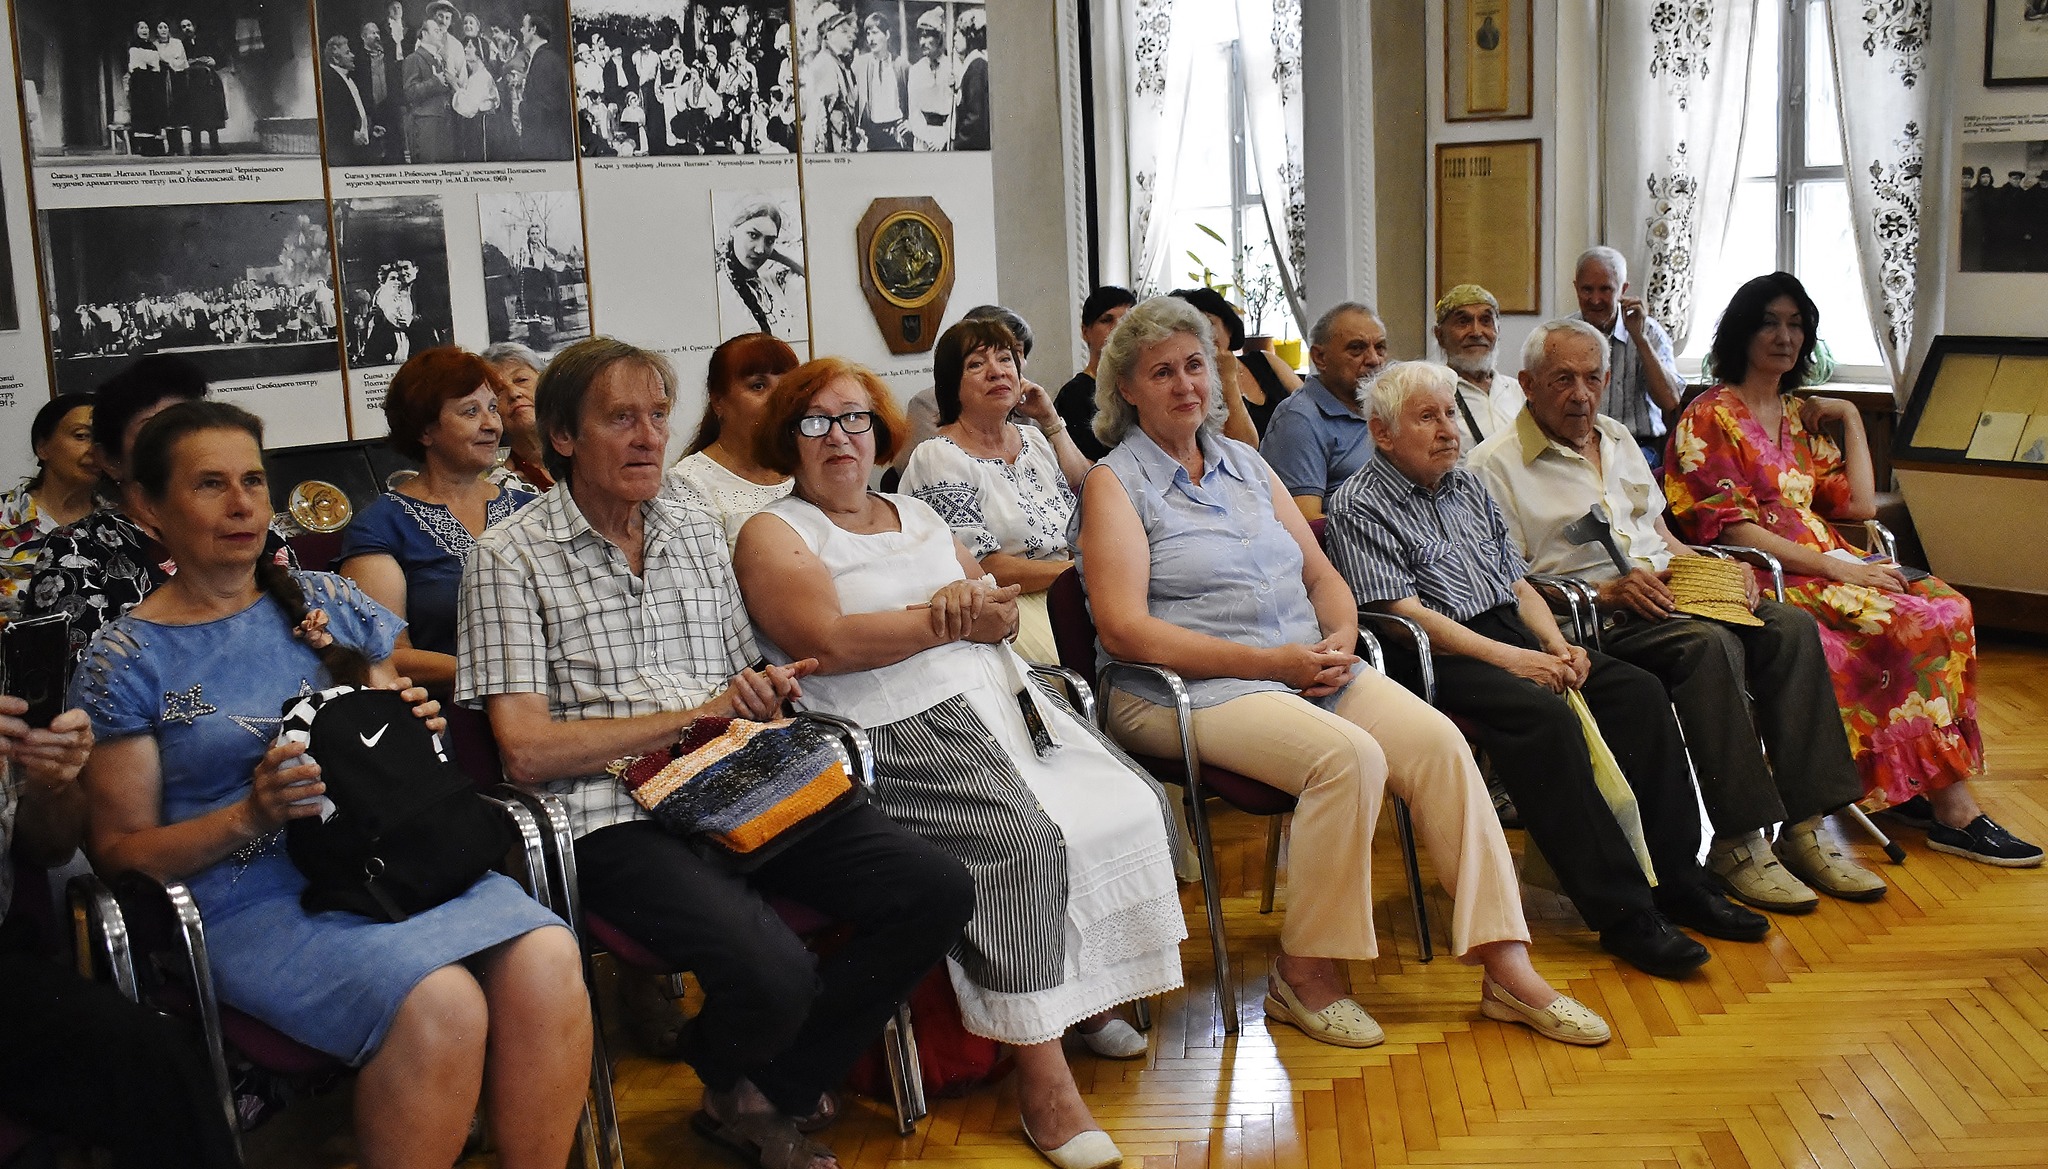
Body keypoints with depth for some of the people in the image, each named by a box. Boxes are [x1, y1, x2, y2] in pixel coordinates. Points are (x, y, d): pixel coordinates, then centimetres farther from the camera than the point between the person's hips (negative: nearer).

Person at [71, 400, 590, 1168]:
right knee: (439, 1004, -33)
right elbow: (120, 851, 2)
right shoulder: (126, 663, 4)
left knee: (545, 957, -28)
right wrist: (251, 816, -15)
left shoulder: (330, 604, 15)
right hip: (253, 901, -4)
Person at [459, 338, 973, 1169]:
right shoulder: (510, 558, 0)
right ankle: (721, 1071, 11)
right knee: (773, 977, -30)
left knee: (936, 891, -12)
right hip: (618, 815, -6)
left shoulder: (699, 536, 19)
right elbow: (527, 750, -9)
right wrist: (698, 716, -10)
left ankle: (767, 1094, 6)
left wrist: (763, 699, -3)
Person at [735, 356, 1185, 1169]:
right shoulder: (774, 534, 4)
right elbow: (828, 644, -12)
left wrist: (972, 607, -10)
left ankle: (1088, 989, 8)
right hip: (899, 733, -7)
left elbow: (1002, 615, 15)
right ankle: (1042, 1079, -23)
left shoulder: (918, 517, 24)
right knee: (1027, 841, -29)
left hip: (998, 701, 7)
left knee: (1134, 804, -11)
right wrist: (950, 618, -5)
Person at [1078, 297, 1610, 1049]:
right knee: (1349, 755, -30)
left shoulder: (1246, 464, 19)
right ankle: (1304, 974, -14)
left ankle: (1506, 965, -13)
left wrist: (1340, 640, -5)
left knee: (1437, 740, -16)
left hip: (1308, 669, 6)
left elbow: (1322, 575, 19)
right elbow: (1123, 630, -13)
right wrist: (1269, 661, -17)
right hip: (1192, 690, -6)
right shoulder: (1116, 484, -1)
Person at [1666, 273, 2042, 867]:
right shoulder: (1711, 417, -2)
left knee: (1948, 605, -17)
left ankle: (1925, 787, -19)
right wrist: (1834, 568, -18)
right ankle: (1951, 807, -19)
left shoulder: (1800, 417, 21)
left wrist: (1850, 418, 12)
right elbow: (1730, 528, -12)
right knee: (1915, 623, -24)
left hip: (1824, 563, 7)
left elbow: (1859, 504, 14)